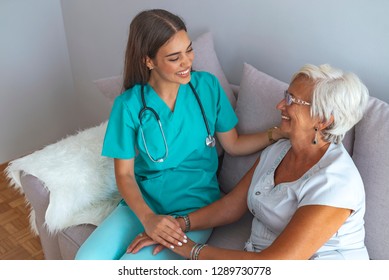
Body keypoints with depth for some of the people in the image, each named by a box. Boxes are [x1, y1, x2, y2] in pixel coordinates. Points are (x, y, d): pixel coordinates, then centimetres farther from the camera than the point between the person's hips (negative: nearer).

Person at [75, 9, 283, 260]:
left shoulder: (207, 86, -5)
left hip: (195, 208, -1)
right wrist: (148, 218, -22)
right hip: (142, 204, 2)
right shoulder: (129, 105, -9)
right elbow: (124, 173, -6)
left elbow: (234, 145, 3)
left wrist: (280, 132, -12)